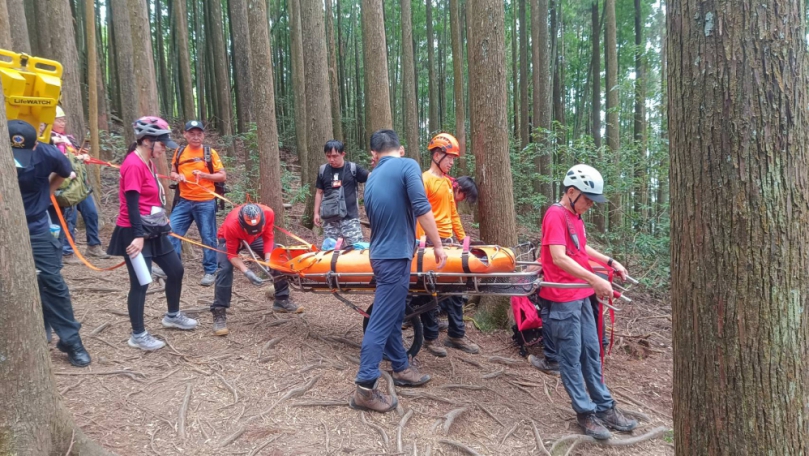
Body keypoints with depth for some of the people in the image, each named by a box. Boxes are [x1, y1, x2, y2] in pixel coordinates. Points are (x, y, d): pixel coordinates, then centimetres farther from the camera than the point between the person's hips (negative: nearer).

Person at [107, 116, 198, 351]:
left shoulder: (147, 162, 10)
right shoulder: (133, 164, -18)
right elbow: (132, 204, -22)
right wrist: (138, 236, -23)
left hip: (152, 230, 10)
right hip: (135, 233, -10)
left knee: (176, 270, 16)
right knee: (140, 283, -2)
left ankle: (172, 316, 35)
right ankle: (138, 336, 12)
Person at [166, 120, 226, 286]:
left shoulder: (210, 153, -2)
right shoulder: (179, 152, 8)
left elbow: (222, 176, -2)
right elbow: (173, 172, 18)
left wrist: (204, 175, -17)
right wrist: (177, 176, -5)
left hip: (205, 202, -3)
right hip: (184, 201, 3)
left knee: (208, 237, 3)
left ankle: (209, 271, 15)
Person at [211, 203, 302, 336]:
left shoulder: (268, 213, -37)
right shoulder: (231, 225, -43)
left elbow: (268, 237, -19)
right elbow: (232, 254, -31)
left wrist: (268, 259, -32)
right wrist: (246, 272, -45)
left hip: (257, 237, 4)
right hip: (229, 239, -4)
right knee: (225, 269, -25)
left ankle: (281, 301, 12)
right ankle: (219, 314, -18)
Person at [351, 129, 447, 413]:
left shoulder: (372, 178, 14)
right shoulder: (408, 166, -8)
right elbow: (421, 208, -20)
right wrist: (438, 246, -13)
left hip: (381, 254, 8)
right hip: (395, 256, -8)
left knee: (393, 316, 18)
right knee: (382, 321, -6)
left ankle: (401, 369, 32)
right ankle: (365, 388, -3)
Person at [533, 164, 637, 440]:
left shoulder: (575, 215, 12)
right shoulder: (555, 215, -17)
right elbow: (559, 258, -28)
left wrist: (610, 262, 16)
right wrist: (595, 279, -33)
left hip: (581, 295, 9)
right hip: (563, 298, -9)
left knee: (591, 352, 15)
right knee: (571, 357, 3)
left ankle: (605, 408, 25)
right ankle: (586, 412, 14)